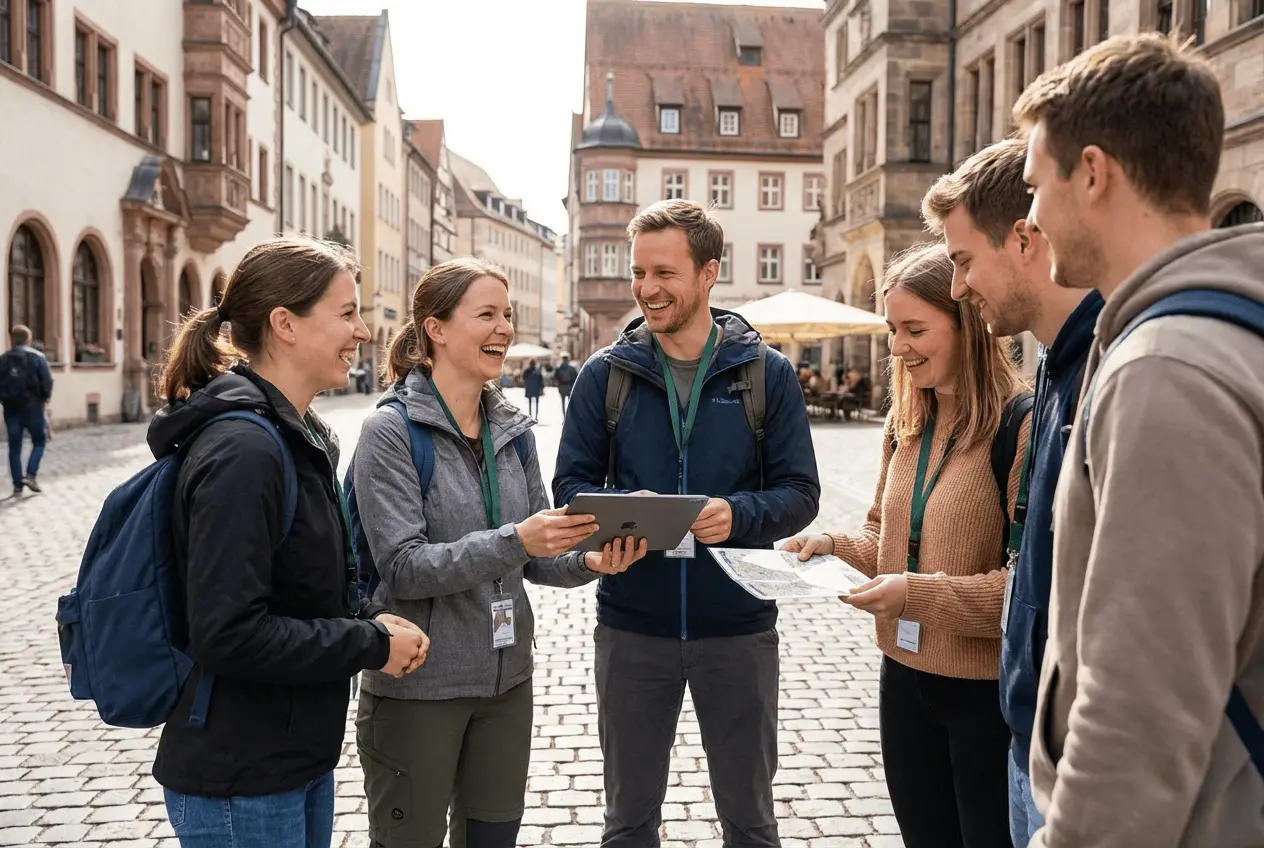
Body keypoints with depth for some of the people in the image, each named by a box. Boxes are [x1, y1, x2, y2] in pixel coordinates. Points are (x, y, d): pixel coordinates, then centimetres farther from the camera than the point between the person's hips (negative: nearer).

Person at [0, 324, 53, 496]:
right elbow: (47, 382, -9)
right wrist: (44, 399, 6)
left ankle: (17, 485, 7)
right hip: (32, 406, -3)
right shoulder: (37, 357, -4)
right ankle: (31, 475, -5)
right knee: (39, 441, 12)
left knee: (14, 447, 8)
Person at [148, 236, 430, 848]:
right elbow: (227, 633, -27)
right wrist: (372, 644, -18)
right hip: (240, 786, -9)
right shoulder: (241, 451, -23)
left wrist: (370, 621, -1)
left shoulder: (303, 436, 7)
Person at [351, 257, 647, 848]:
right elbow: (402, 568, -20)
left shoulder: (512, 431, 4)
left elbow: (535, 557, 7)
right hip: (418, 689, -5)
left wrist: (587, 561, -14)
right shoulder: (391, 430, -13)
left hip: (506, 681, 6)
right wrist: (514, 540, -31)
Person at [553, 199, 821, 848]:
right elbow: (570, 484, 2)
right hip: (631, 625, 1)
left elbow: (800, 493, -3)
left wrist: (739, 516, -23)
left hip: (737, 624, 0)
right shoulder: (605, 373, 0)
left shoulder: (767, 373, -2)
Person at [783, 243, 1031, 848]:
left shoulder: (1020, 425, -19)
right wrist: (835, 546, -3)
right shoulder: (904, 423, 6)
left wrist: (920, 593, -25)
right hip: (905, 676, 7)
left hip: (988, 689, -7)